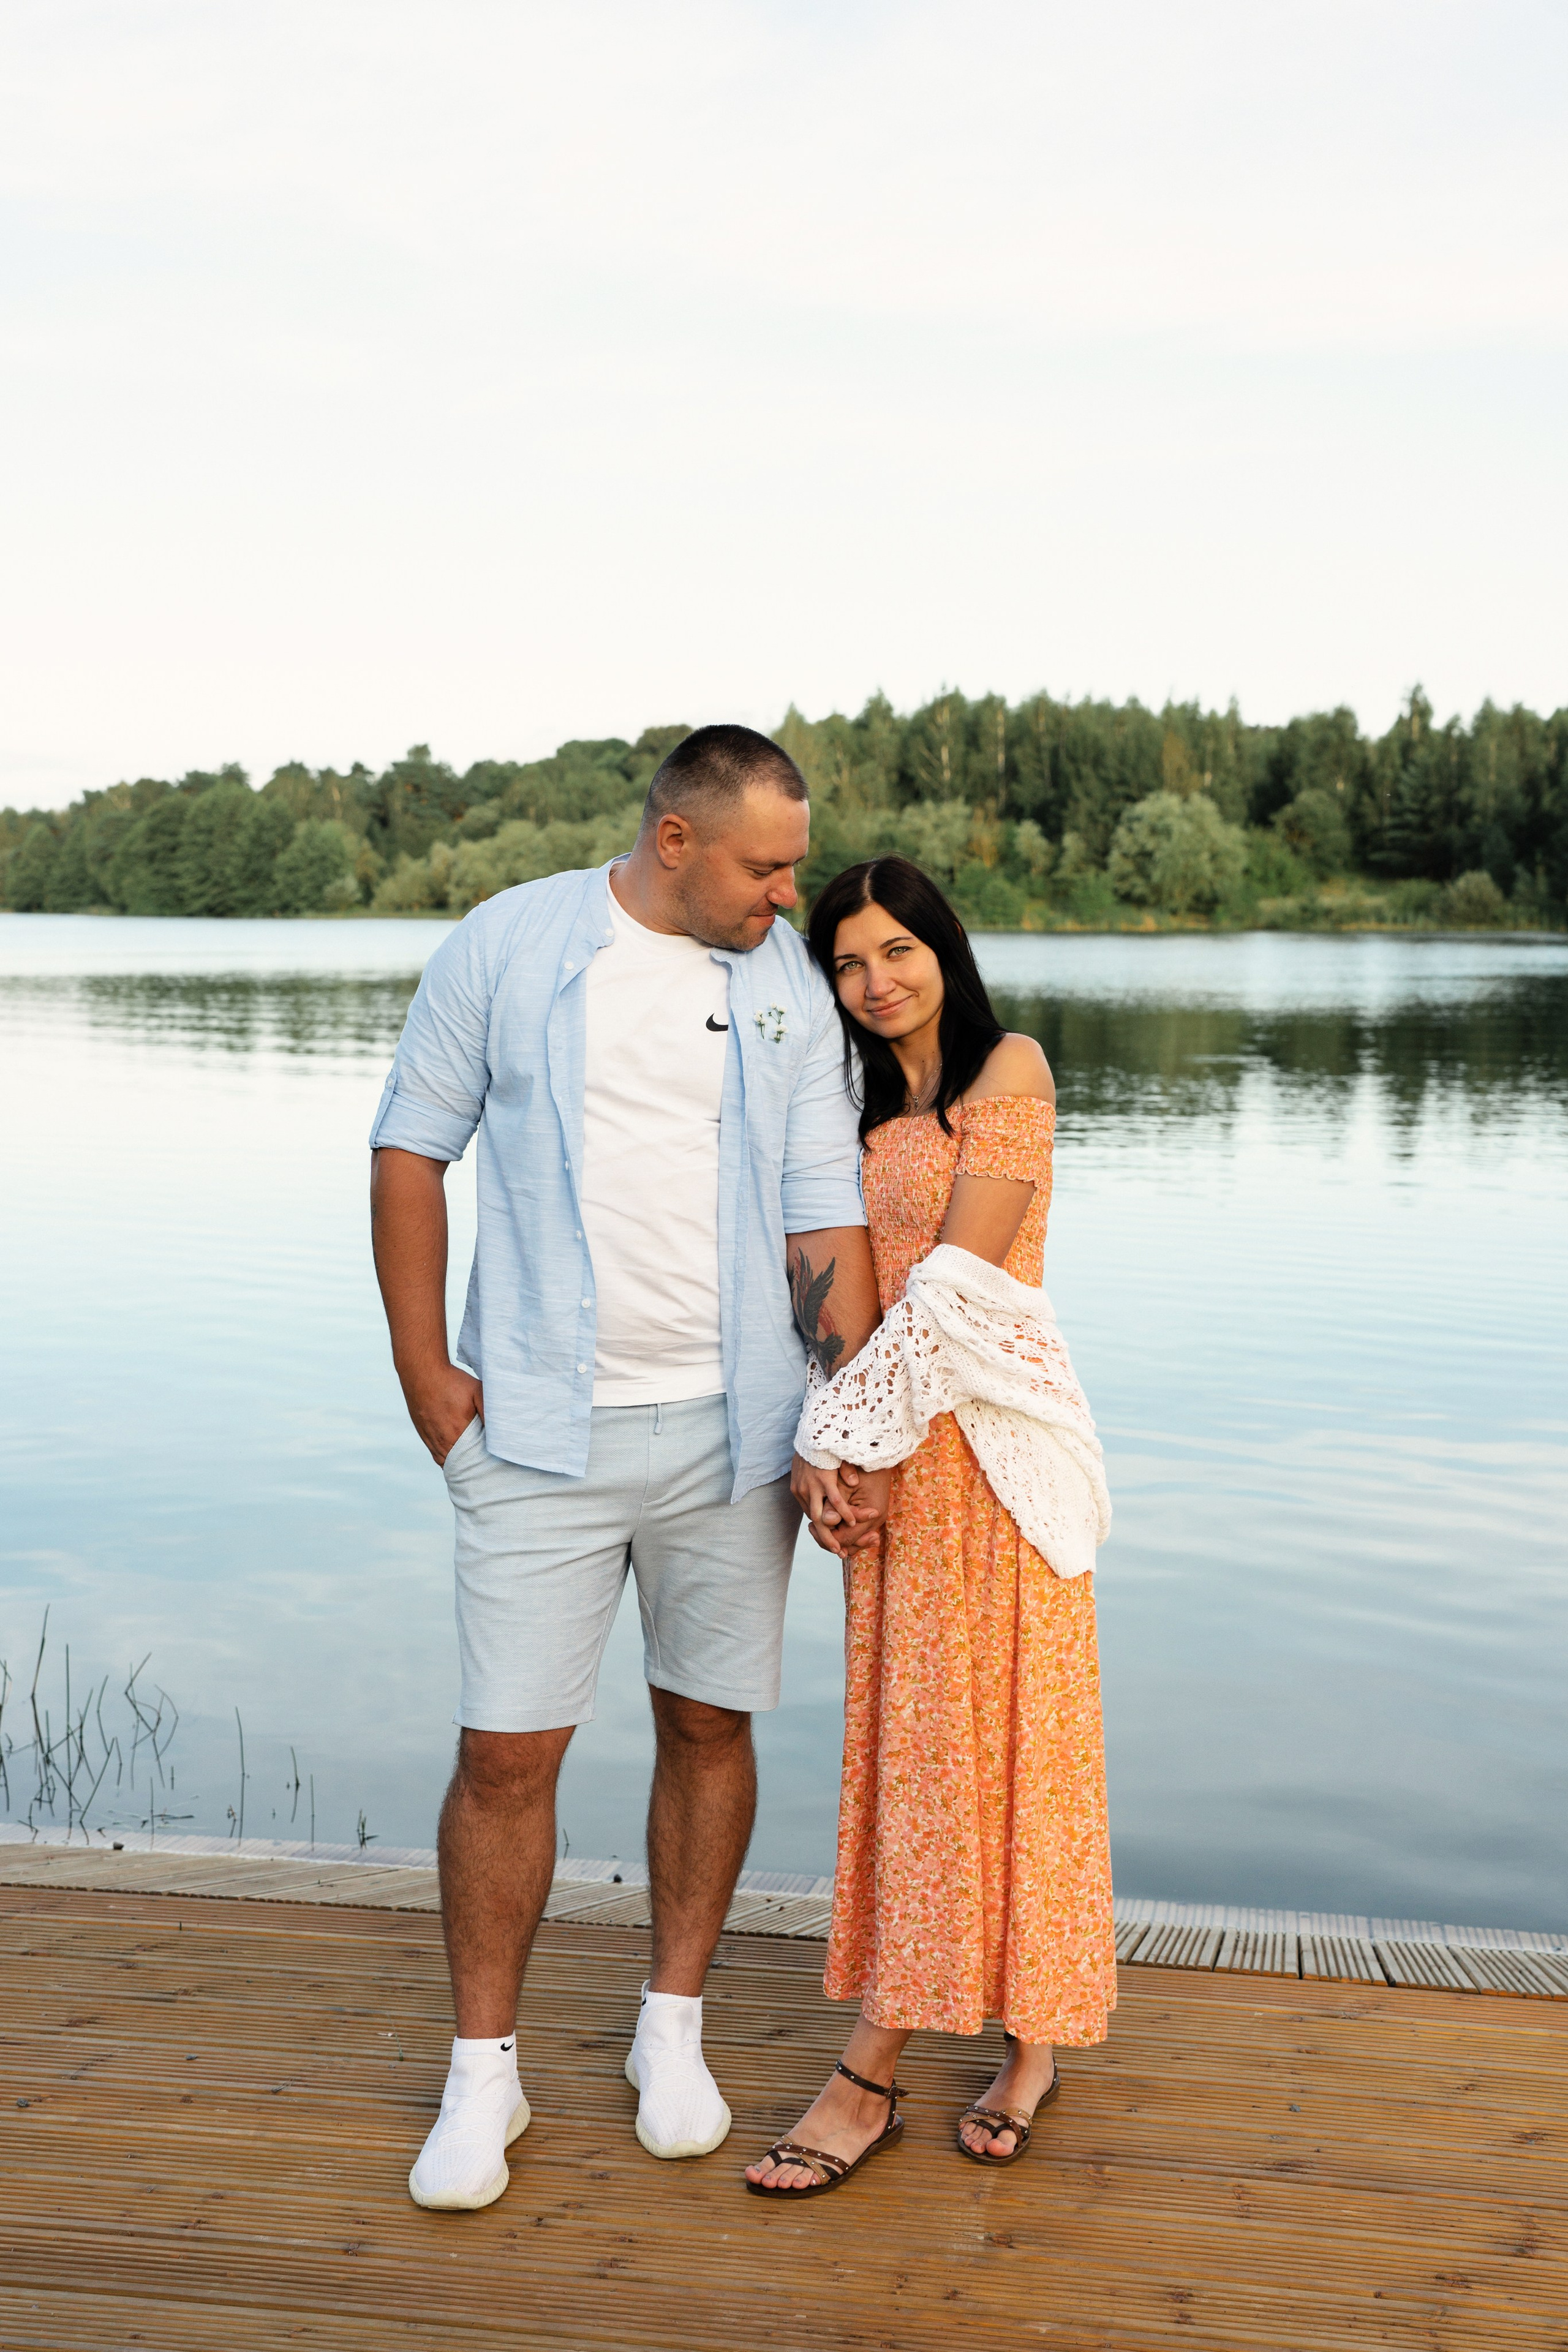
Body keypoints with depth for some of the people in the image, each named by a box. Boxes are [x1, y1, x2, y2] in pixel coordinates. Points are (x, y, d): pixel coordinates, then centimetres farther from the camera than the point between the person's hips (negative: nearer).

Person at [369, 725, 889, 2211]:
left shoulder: (788, 986, 4)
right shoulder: (507, 948, -2)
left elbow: (825, 1210, 2)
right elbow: (411, 1149, 3)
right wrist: (423, 1370, -3)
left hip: (730, 1425, 3)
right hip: (538, 1428, -2)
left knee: (709, 1726, 11)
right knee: (507, 1748, -1)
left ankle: (673, 2032, 30)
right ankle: (483, 2071, 18)